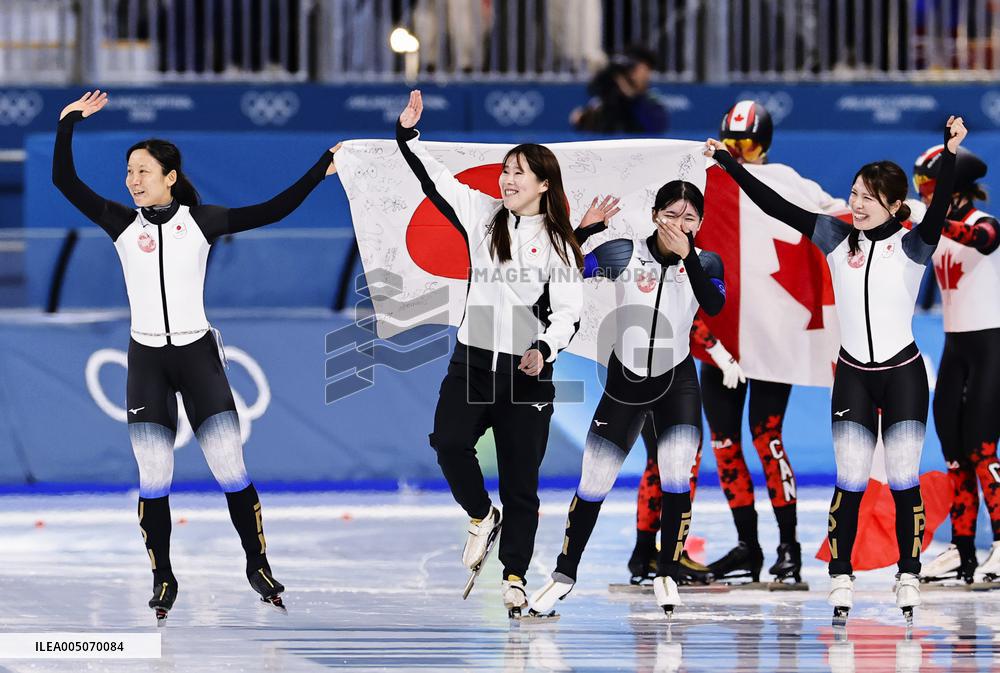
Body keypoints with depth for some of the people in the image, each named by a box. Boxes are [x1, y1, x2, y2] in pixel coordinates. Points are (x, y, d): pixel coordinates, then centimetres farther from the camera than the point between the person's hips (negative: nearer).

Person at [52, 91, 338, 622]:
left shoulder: (201, 220, 0)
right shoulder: (122, 224, 3)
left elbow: (272, 211, -2)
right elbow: (64, 181, -1)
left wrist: (320, 170, -6)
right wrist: (68, 123, -6)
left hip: (198, 354, -1)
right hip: (146, 359, 1)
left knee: (231, 469, -6)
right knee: (153, 479, -3)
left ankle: (257, 565, 9)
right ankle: (163, 579, 9)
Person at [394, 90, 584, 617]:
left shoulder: (560, 246, 0)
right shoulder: (484, 215, 7)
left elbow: (568, 314, -4)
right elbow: (434, 179, 3)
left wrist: (545, 350, -21)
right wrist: (408, 133, -9)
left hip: (528, 370, -2)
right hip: (472, 360, 2)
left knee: (520, 480, 0)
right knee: (448, 441, -22)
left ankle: (515, 576, 11)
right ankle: (482, 517, 3)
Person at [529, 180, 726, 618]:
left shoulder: (705, 263, -5)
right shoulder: (624, 254, -11)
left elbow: (715, 306, -24)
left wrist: (687, 257, -34)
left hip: (677, 383, 1)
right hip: (625, 382, -1)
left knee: (677, 475, -15)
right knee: (594, 485, 2)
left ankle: (667, 575, 5)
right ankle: (565, 574, 20)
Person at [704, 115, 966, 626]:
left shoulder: (911, 245, -9)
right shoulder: (837, 238, 0)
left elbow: (938, 211, -28)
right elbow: (776, 206, -1)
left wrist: (950, 153, -43)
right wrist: (728, 163, -4)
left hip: (903, 374, -2)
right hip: (853, 376, 2)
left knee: (904, 482, 2)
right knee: (850, 483, 0)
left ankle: (909, 581, 11)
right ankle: (841, 581, 6)